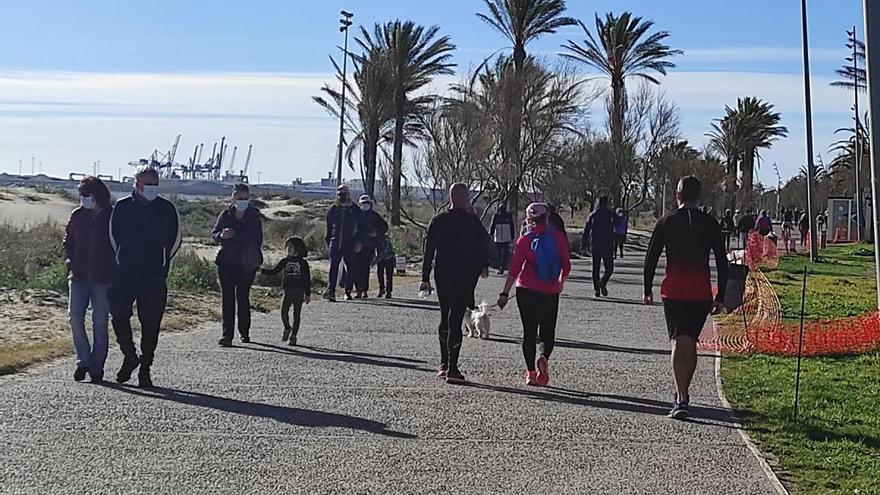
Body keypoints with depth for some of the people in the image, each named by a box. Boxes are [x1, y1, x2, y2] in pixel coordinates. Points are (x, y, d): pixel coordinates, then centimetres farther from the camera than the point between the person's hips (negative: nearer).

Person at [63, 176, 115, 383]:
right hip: (79, 276, 3)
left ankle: (96, 368, 10)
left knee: (100, 323, 1)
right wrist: (69, 260, 4)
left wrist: (114, 269, -7)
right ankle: (83, 360, 8)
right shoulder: (77, 215, 7)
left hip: (104, 279, -3)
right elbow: (68, 240, 19)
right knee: (74, 317, -7)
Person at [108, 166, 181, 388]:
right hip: (124, 276, 1)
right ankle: (130, 355, 19)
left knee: (150, 324, 1)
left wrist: (160, 263, 9)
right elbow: (113, 237, 13)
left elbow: (174, 241, 11)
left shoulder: (167, 209, 2)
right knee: (119, 315, -4)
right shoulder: (121, 207, 3)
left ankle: (145, 369, 11)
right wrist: (125, 260, 12)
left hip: (155, 278, -1)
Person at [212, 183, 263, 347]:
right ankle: (227, 334, -4)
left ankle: (244, 332, 19)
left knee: (243, 297, 3)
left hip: (246, 264, -1)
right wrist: (221, 235, -15)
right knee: (227, 298, -3)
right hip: (226, 261, 1)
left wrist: (235, 235, -16)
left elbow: (257, 240, -5)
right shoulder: (225, 215, 7)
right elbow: (214, 234, 7)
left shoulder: (254, 217, 1)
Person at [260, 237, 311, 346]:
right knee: (284, 312, -10)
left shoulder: (303, 263, 3)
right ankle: (287, 328, 16)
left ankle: (293, 336, 10)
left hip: (299, 292, -2)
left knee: (296, 315, 2)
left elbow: (307, 280, 6)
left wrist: (307, 294, 3)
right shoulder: (284, 261, 9)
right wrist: (261, 270, -5)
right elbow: (273, 271, 10)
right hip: (287, 291, 2)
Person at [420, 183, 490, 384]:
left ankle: (444, 364, 23)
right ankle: (452, 369, -10)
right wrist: (484, 266, 18)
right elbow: (484, 244, 0)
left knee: (445, 318, 18)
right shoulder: (472, 221, -7)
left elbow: (429, 250, 1)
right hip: (465, 277, -4)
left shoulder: (438, 221, 3)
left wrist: (425, 278, 3)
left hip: (442, 275, 4)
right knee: (455, 320, -6)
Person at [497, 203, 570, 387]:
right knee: (547, 332, 11)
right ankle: (544, 357, -19)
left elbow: (514, 269, -8)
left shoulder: (524, 240, -5)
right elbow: (566, 265, 2)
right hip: (551, 291, 0)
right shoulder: (559, 237, -2)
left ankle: (531, 372, 4)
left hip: (526, 291, 0)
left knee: (529, 332, 8)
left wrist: (505, 293, -5)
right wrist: (561, 282, 22)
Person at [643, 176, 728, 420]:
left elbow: (651, 258, 1)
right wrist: (720, 297, 8)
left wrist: (647, 290, 11)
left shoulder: (666, 222, 1)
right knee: (691, 343, 15)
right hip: (701, 293, 2)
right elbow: (722, 262, 3)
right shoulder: (710, 224, 3)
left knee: (679, 342, -5)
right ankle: (682, 394, 26)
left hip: (673, 292, -1)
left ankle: (681, 399, -18)